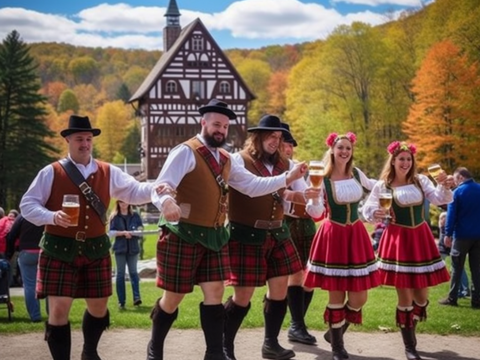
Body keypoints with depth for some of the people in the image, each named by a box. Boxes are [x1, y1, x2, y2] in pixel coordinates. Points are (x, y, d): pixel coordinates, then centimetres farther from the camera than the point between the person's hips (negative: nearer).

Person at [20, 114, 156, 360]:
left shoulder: (108, 173, 5)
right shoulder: (51, 173, -4)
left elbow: (134, 192, 1)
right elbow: (27, 204, -4)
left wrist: (156, 189, -20)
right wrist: (52, 216, -22)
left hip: (96, 250, 4)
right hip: (59, 251, -3)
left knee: (99, 307, 15)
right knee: (59, 309, -7)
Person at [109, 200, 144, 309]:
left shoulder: (135, 215, 6)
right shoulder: (114, 217, 1)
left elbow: (141, 228, 5)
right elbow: (111, 232, -5)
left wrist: (136, 231, -17)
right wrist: (123, 233, -18)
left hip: (133, 248, 1)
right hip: (120, 248, -1)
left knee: (133, 272, 0)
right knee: (120, 273, 2)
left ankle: (137, 297, -5)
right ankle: (121, 301, 4)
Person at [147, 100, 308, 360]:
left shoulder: (225, 160, 13)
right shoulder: (186, 152, -12)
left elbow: (252, 186, 9)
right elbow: (162, 186, -22)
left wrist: (288, 177, -2)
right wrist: (167, 202, -46)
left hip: (214, 235, 7)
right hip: (183, 235, -6)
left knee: (215, 294, 5)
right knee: (173, 297, 4)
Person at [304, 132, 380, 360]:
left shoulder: (357, 174, 4)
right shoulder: (322, 178, -9)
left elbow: (374, 186, 26)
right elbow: (316, 213, -15)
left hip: (356, 235, 4)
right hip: (333, 236, -4)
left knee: (359, 298, 3)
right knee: (336, 295, 1)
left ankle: (335, 333, 28)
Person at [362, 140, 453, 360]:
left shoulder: (421, 180, 4)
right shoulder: (383, 186, -4)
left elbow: (438, 199, -5)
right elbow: (368, 210, -6)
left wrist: (444, 187, -26)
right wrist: (375, 214, -28)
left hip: (421, 239, 4)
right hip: (398, 240, -3)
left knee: (421, 295, 9)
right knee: (404, 296, 0)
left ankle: (410, 331, 35)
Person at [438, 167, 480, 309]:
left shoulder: (458, 192, -8)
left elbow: (452, 215, -11)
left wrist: (448, 234, -8)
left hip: (462, 235, -4)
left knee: (457, 268, 4)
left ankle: (452, 298, 6)